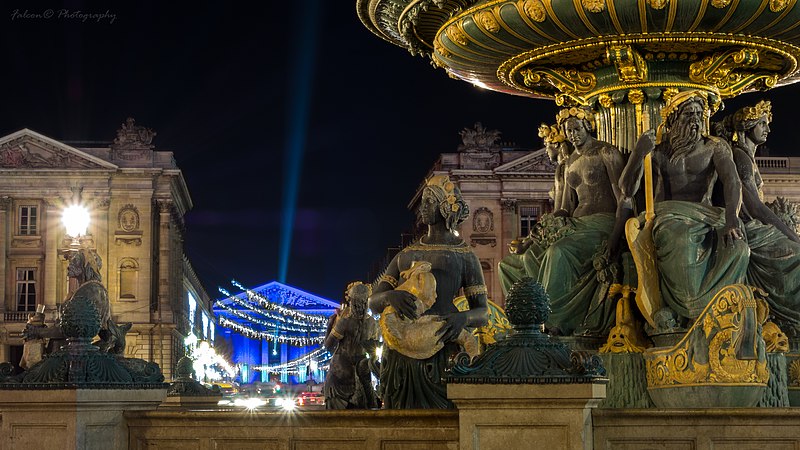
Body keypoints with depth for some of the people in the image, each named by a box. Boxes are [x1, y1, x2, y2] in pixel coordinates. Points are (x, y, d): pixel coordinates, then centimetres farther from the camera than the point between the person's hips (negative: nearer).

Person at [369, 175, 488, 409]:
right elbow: (373, 303, 12)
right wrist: (390, 297, -15)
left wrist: (463, 318, -21)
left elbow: (483, 314, 5)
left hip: (440, 349, -4)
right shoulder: (406, 255, 22)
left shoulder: (465, 256, 9)